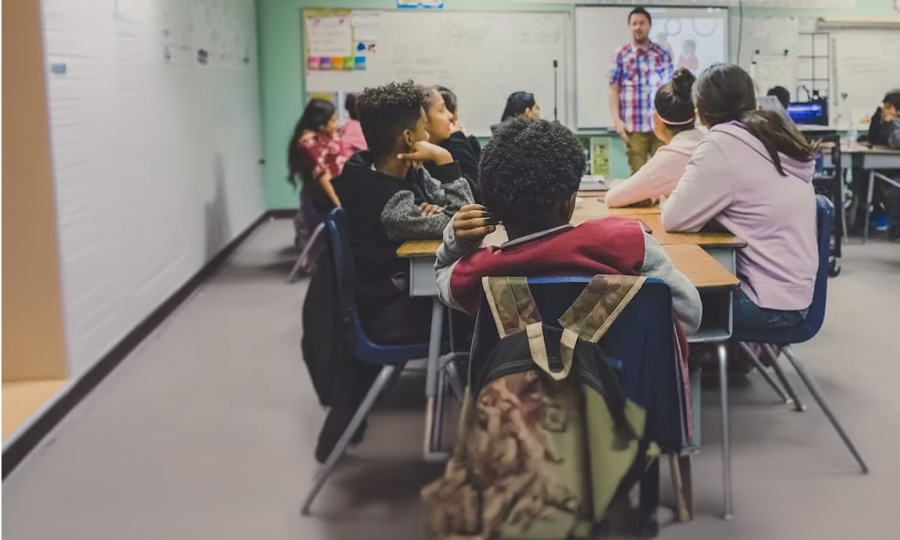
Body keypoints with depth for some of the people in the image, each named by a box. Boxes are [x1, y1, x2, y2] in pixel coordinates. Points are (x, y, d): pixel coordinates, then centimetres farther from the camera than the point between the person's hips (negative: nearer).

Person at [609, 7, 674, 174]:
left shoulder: (663, 54, 9)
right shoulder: (621, 55, 4)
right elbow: (613, 90, 3)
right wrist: (617, 120, -5)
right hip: (634, 126, -2)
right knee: (638, 173, 1)